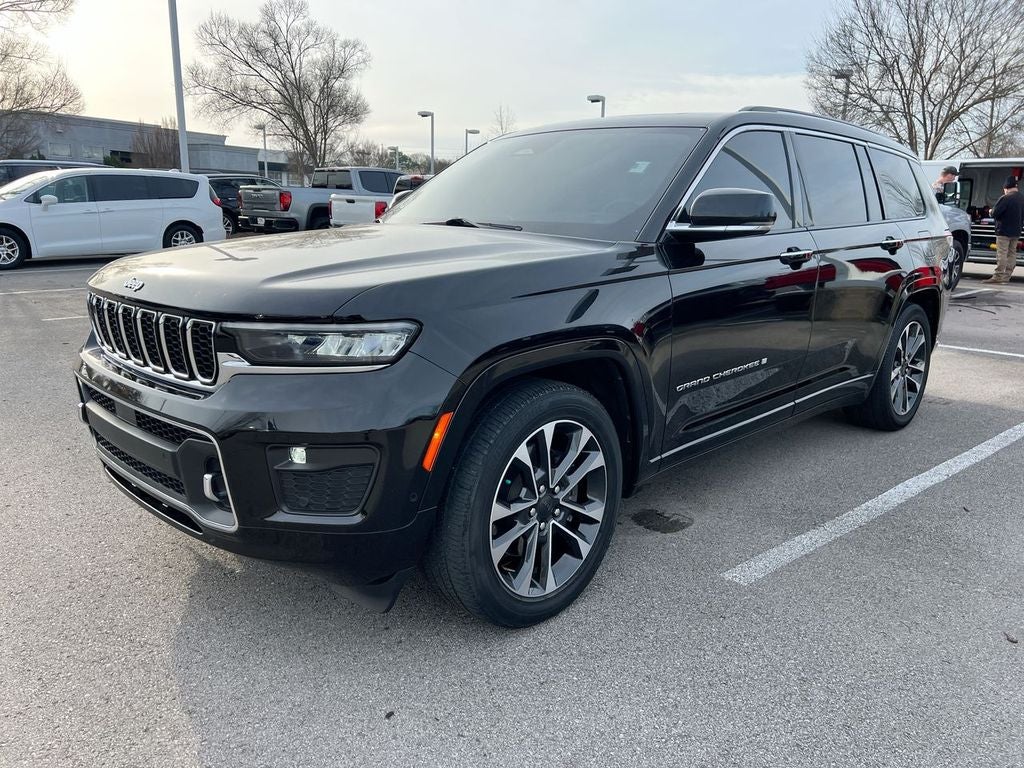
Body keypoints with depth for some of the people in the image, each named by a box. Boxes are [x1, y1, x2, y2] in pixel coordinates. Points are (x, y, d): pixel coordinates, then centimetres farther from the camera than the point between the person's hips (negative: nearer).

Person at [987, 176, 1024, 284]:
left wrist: (991, 211, 2)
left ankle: (998, 276, -9)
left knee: (1002, 254, -7)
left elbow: (995, 213, -18)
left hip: (1004, 231, -8)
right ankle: (1007, 276, 13)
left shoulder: (1005, 198, -15)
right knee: (1012, 254, 10)